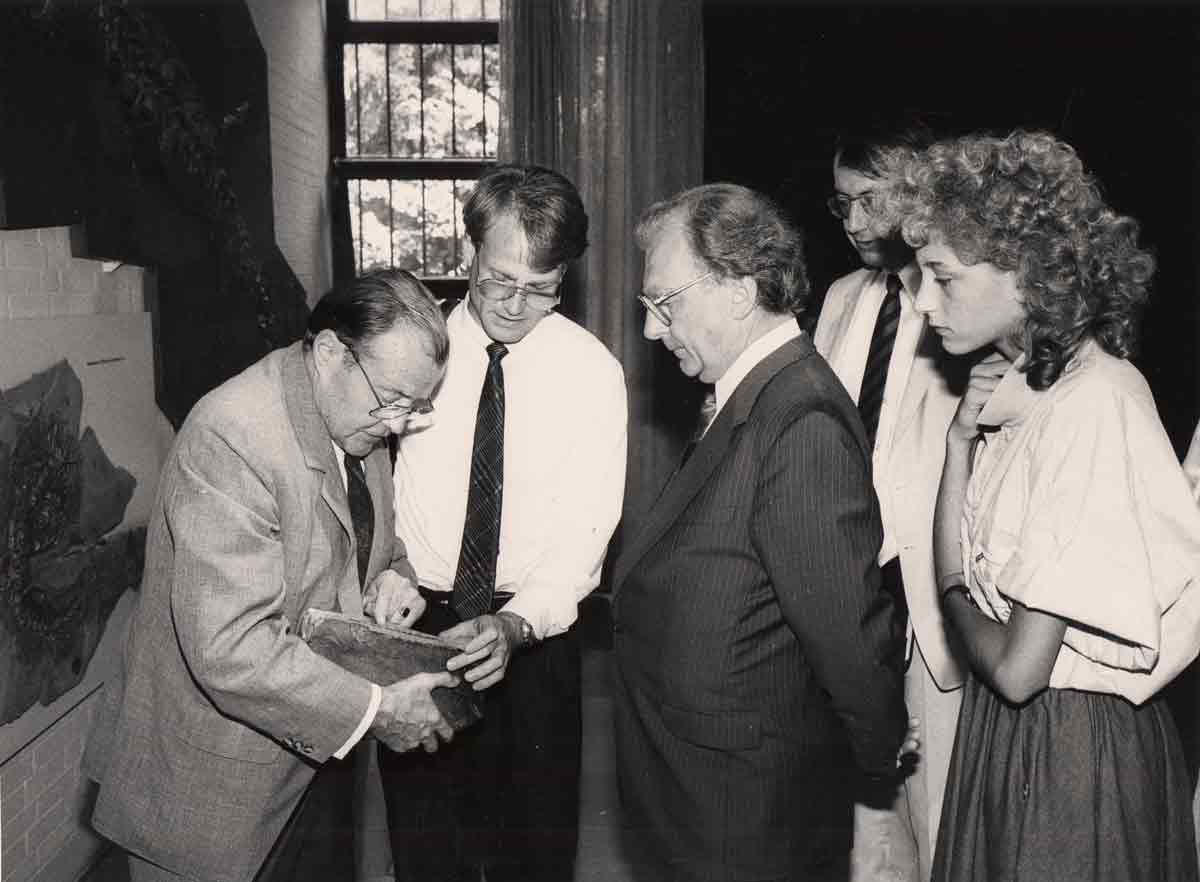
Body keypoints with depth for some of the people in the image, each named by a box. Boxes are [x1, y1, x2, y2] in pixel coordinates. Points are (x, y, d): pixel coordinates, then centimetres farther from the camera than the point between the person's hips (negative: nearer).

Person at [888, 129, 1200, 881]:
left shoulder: (1097, 405, -24)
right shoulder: (1023, 383, 3)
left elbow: (1017, 668, -25)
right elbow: (956, 574, 4)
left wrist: (960, 604, -4)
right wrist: (962, 442, -7)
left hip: (1075, 752, -8)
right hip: (1003, 730, 8)